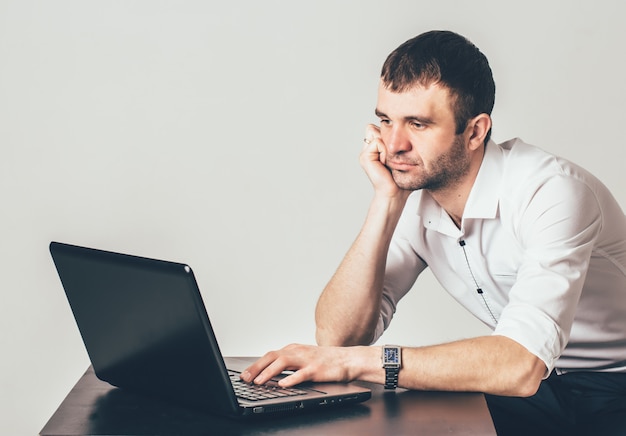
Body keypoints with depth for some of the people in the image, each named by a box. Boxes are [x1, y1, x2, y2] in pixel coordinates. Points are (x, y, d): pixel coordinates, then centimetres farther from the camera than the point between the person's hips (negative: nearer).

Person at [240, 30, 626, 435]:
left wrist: (359, 360, -34)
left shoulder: (550, 191, -25)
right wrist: (386, 200, -19)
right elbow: (338, 336, -12)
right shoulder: (412, 198, -6)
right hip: (538, 388, 5)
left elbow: (519, 366, -36)